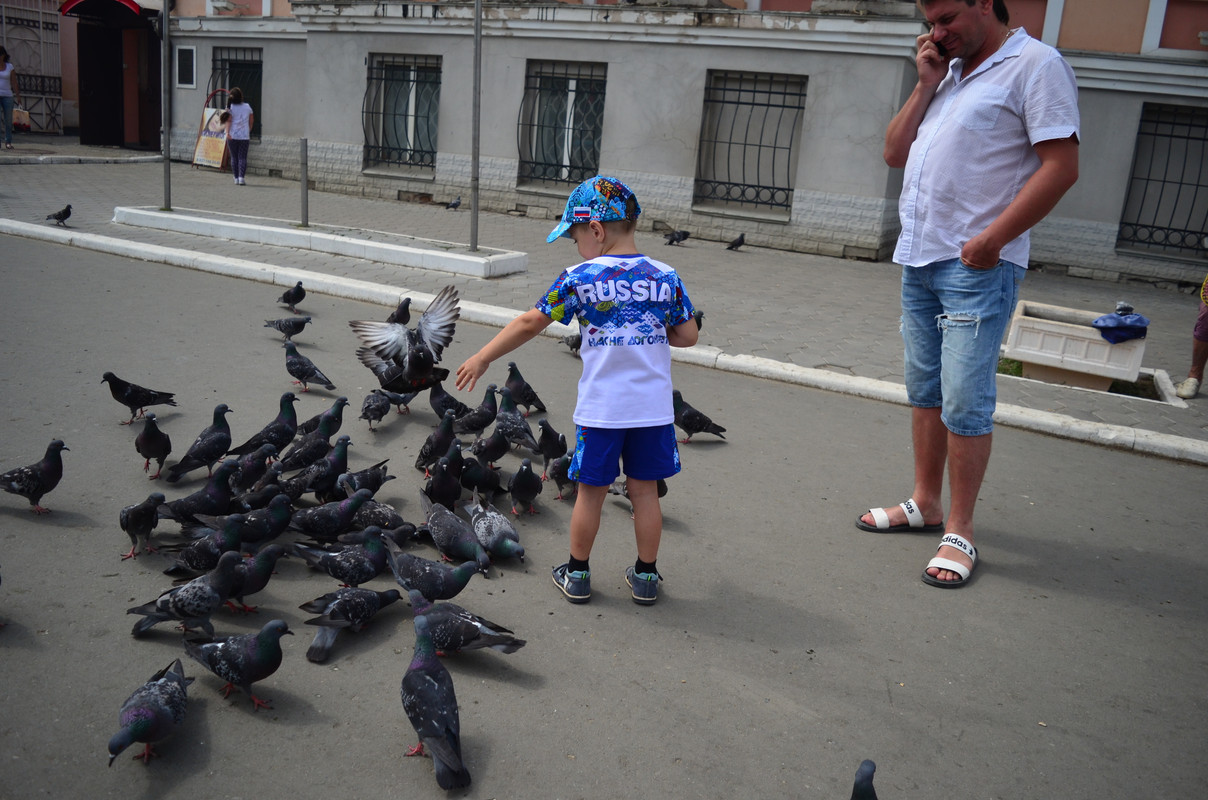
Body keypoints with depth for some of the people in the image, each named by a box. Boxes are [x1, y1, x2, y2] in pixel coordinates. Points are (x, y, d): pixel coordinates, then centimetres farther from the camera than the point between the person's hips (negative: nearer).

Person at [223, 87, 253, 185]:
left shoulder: (230, 107, -3)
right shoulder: (247, 107, 4)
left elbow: (229, 120, -13)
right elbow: (251, 121, 9)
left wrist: (227, 132, -19)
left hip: (232, 136, -1)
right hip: (244, 136, 1)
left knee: (234, 157, 9)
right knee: (242, 158, 0)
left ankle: (236, 179, 9)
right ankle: (241, 178, -14)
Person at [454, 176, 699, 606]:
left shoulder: (579, 278, -9)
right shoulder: (665, 276, -2)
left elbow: (530, 323, -3)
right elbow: (687, 335, 4)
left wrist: (482, 358, 7)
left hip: (601, 409, -2)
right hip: (654, 408, 2)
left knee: (591, 490, 12)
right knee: (645, 490, 13)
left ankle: (577, 574, 26)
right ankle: (646, 577, 24)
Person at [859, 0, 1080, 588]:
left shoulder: (1035, 65, -7)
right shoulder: (949, 73, 18)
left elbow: (1061, 166, -14)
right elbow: (895, 154, 16)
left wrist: (992, 238, -19)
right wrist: (925, 85, 5)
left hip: (977, 266, -8)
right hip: (918, 259, 8)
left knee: (964, 401, -7)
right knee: (923, 390, 14)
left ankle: (959, 530, 4)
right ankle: (925, 503, 26)